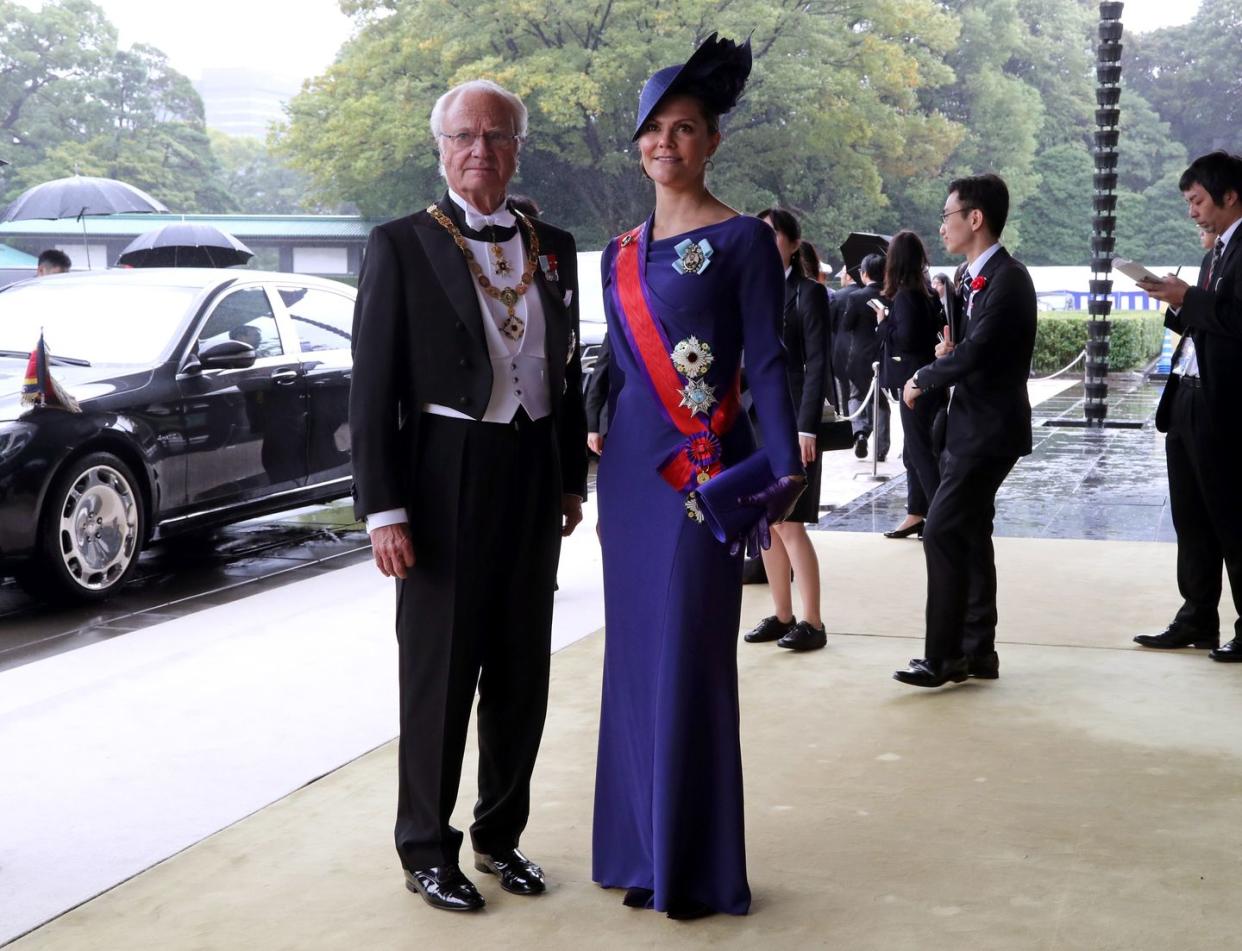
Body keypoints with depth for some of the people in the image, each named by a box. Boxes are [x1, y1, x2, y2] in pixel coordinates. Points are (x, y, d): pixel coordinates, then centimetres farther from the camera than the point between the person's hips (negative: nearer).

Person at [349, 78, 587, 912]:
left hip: (533, 476, 5)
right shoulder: (402, 245, -5)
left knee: (521, 671, 12)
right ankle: (426, 847, 20)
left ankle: (501, 834, 28)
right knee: (439, 675, 5)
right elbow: (373, 388, -8)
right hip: (446, 478, -5)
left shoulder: (552, 246, 9)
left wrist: (574, 480, 11)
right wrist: (383, 510, -13)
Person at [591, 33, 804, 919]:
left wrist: (786, 470, -20)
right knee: (635, 656, 10)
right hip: (630, 469, 6)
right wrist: (586, 459, 16)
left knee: (692, 660, -2)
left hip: (705, 472, -6)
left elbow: (766, 363, -10)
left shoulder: (742, 239, -5)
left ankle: (699, 867, 11)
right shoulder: (620, 253, 13)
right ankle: (643, 850, 22)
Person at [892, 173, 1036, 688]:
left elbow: (974, 352, -26)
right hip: (970, 427, 10)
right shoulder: (974, 278, 13)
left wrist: (922, 381, -12)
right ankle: (977, 652, 21)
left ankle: (943, 656, -6)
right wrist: (946, 356, -3)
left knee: (942, 532, -12)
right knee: (970, 537, 13)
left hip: (989, 431, -10)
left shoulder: (1008, 279, -17)